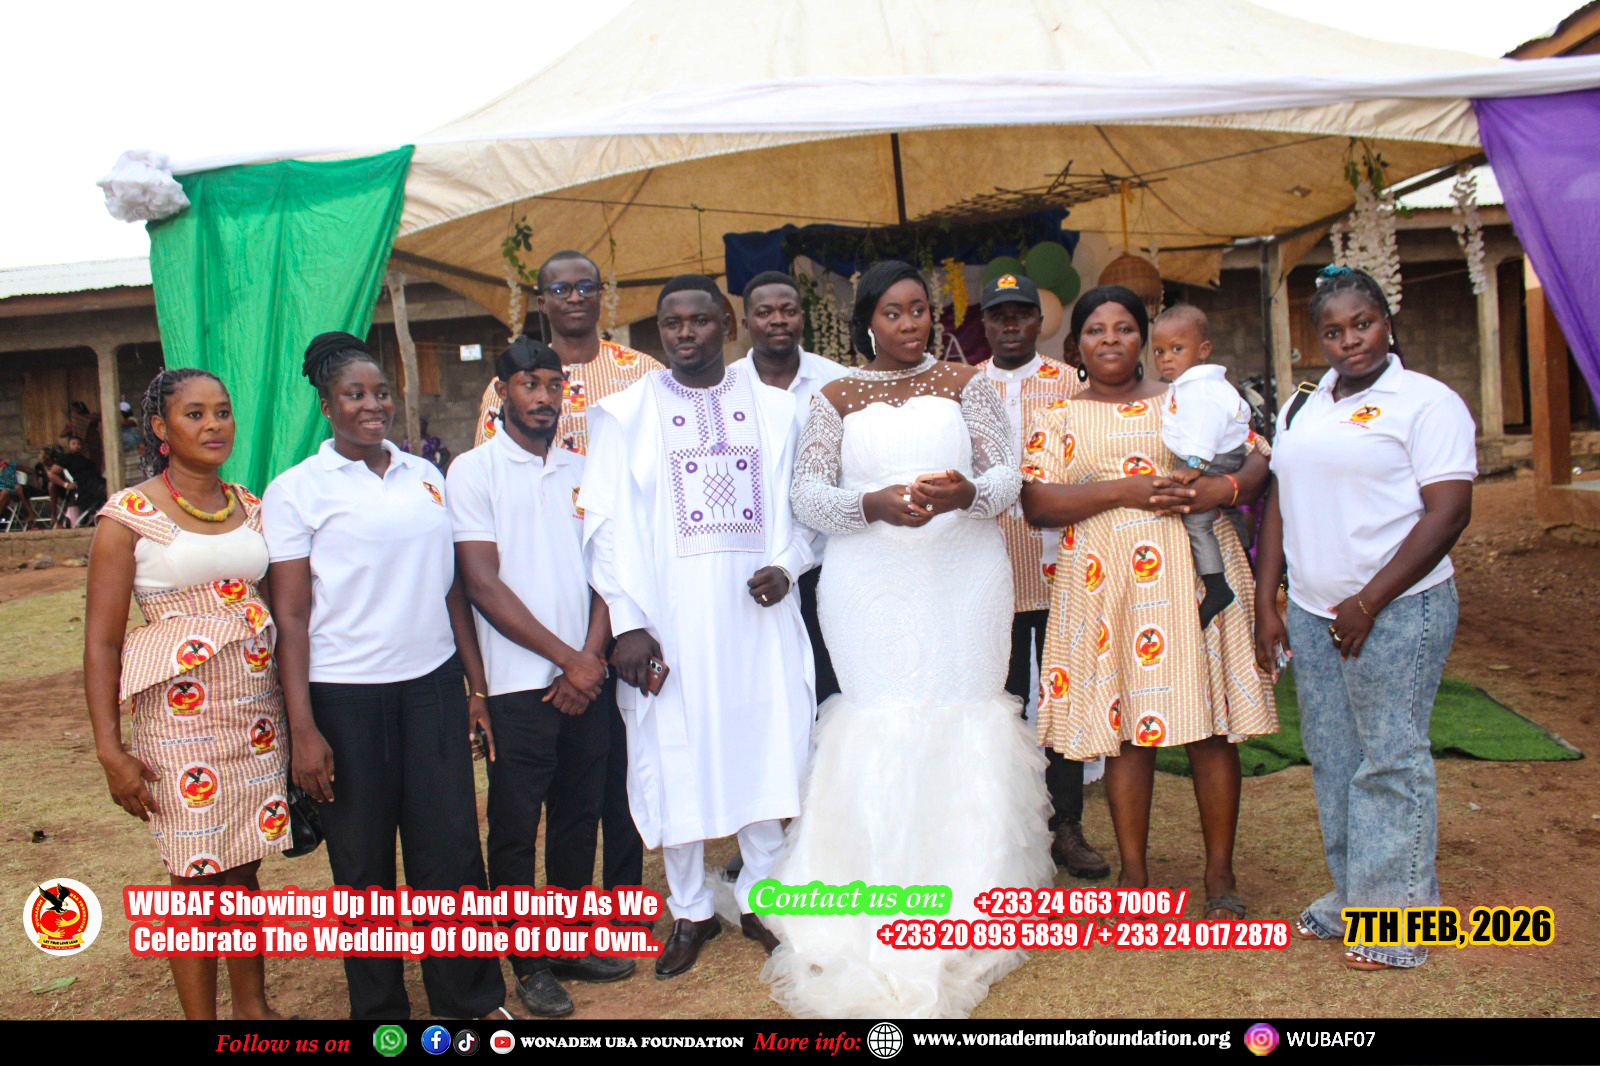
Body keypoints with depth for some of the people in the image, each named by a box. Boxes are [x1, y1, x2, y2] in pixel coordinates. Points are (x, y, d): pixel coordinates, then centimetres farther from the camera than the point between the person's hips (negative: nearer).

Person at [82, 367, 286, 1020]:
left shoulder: (251, 507, 9)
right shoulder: (129, 516, -5)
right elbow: (101, 640, -6)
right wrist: (110, 750, -10)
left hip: (259, 710, 4)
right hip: (179, 716, -4)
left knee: (245, 866, 12)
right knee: (196, 876, 3)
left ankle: (253, 1004, 28)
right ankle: (201, 1016, 20)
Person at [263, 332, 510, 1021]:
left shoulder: (425, 475, 9)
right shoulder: (297, 490, -2)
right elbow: (291, 617, -5)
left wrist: (477, 688, 9)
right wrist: (303, 730, -9)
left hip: (433, 684, 3)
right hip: (345, 696, -3)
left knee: (452, 848, 5)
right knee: (362, 860, 9)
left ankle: (470, 1000, 21)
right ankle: (379, 1008, 26)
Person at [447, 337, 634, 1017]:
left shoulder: (581, 470, 11)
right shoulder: (474, 471, -2)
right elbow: (482, 583, -8)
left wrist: (593, 655, -5)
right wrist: (566, 658, -9)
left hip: (586, 676, 4)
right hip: (519, 681, -4)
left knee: (580, 815, 13)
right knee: (516, 827, 4)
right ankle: (529, 964, 20)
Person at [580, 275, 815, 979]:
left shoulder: (774, 407, 9)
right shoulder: (623, 412, 4)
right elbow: (606, 522, -1)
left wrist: (786, 564, -8)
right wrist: (627, 622, -10)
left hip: (757, 611, 2)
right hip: (667, 617, -1)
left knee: (766, 746, 7)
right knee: (675, 758, 4)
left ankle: (759, 898, 26)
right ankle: (689, 911, 22)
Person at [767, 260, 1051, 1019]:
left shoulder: (966, 383, 10)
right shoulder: (836, 399, 10)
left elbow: (1007, 474, 3)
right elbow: (807, 493, 1)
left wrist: (965, 492, -19)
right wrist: (875, 505, -18)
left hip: (962, 579, 1)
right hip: (870, 586, 0)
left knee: (962, 719, -2)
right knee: (879, 728, -4)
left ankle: (964, 899, 12)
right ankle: (883, 906, 6)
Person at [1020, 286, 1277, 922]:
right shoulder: (1060, 418, 11)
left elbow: (1259, 460, 11)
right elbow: (1036, 503, -2)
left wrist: (1221, 488, -10)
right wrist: (1124, 491, -12)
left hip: (1192, 575, 0)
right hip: (1106, 580, 0)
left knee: (1209, 727, 1)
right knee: (1126, 732, 2)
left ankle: (1220, 877, 15)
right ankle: (1133, 877, 16)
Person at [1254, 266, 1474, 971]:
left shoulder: (1426, 402, -5)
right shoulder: (1300, 408, 15)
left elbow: (1448, 512, -12)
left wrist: (1368, 602, -15)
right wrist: (1266, 607, 9)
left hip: (1397, 612, -6)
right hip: (1310, 613, 6)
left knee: (1389, 760, -2)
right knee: (1330, 758, 11)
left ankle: (1398, 917, 10)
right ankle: (1350, 896, 25)